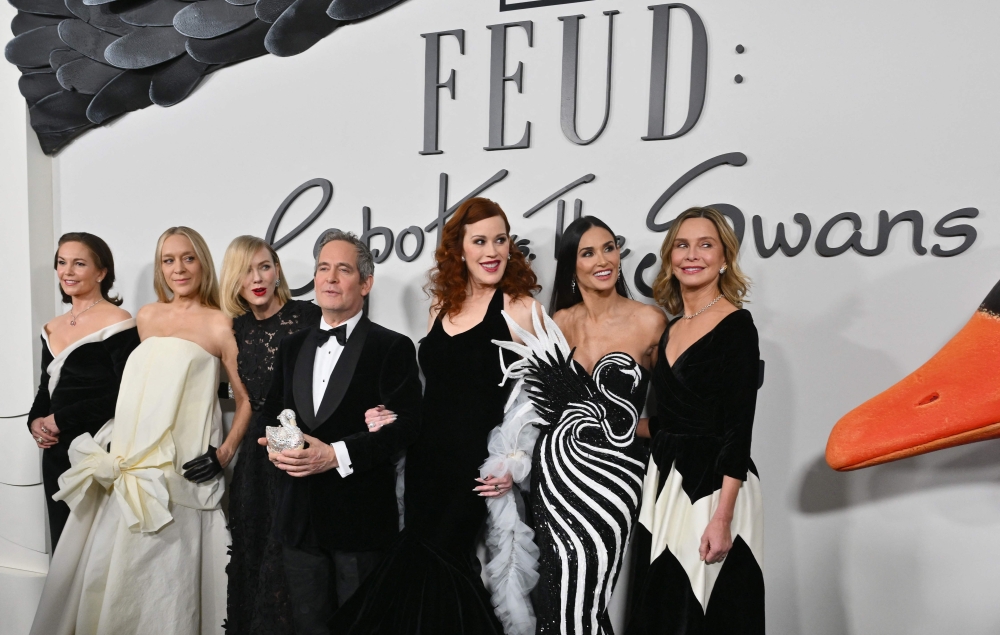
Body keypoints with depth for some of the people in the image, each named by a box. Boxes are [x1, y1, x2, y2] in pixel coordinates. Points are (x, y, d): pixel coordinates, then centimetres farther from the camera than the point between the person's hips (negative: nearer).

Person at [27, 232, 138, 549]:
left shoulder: (117, 322, -10)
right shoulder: (52, 329, 13)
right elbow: (46, 387, 21)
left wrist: (61, 419, -12)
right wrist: (35, 421, 1)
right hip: (56, 452, 7)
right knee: (63, 542, 13)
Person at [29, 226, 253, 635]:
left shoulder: (219, 324, -4)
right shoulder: (146, 318, 13)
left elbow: (248, 399, -2)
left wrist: (224, 454, -10)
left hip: (182, 473, -5)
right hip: (130, 470, 5)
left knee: (165, 577, -1)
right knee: (107, 574, 8)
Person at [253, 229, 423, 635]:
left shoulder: (393, 348, -7)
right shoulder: (293, 346, 12)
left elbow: (406, 426, -14)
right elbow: (270, 410, 16)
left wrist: (336, 454, -22)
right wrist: (275, 445, -6)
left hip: (362, 519, -5)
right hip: (299, 517, 5)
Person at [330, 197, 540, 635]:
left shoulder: (519, 307, -8)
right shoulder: (443, 306, 11)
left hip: (475, 464, -6)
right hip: (425, 457, 6)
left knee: (431, 562, 0)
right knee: (435, 565, 12)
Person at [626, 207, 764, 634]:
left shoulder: (736, 326, -10)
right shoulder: (669, 329, 10)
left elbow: (739, 428, -15)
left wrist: (721, 517, -19)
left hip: (713, 485, -7)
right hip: (664, 482, 7)